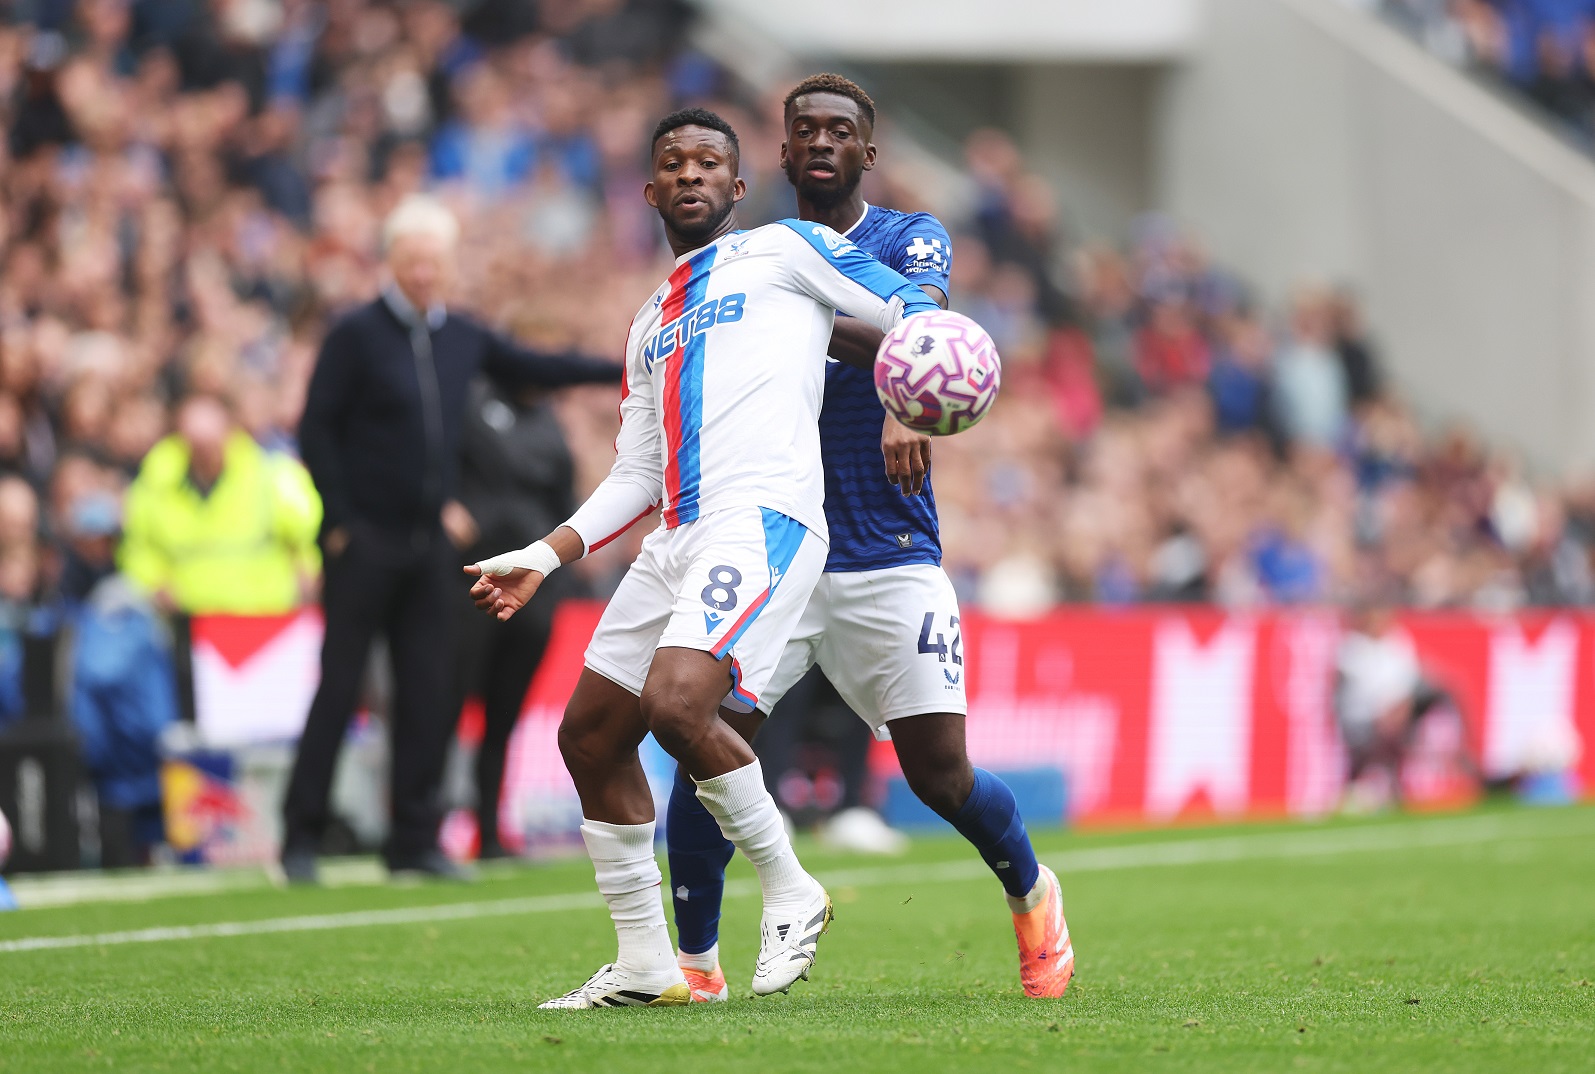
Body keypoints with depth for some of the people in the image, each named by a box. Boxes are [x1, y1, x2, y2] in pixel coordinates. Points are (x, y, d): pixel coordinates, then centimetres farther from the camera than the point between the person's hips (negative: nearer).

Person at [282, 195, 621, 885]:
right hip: (365, 540, -5)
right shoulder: (357, 335, -5)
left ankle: (415, 841, 8)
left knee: (427, 695, 3)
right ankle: (301, 839, 0)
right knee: (339, 690, -5)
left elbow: (534, 370, 22)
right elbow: (315, 429, -7)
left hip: (429, 541, 5)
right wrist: (339, 522, -11)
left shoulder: (461, 339, 10)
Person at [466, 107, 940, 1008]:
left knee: (676, 702, -28)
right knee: (590, 736, 6)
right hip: (680, 539, 8)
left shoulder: (782, 251, 8)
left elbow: (914, 313, 4)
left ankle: (790, 890, -9)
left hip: (765, 518, -8)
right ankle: (646, 965, 15)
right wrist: (543, 560, 19)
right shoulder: (652, 323, 27)